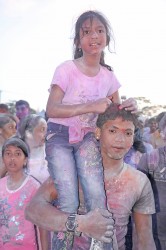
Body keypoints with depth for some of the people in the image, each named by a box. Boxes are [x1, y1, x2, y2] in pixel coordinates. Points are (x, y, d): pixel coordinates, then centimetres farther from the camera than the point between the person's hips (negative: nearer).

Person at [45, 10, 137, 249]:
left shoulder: (108, 75, 0)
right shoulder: (66, 69, -14)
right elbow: (51, 110, -23)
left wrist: (128, 107, -13)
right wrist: (90, 106, -32)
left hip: (87, 137, 4)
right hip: (59, 137, -3)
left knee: (97, 196, -12)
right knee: (69, 203, -11)